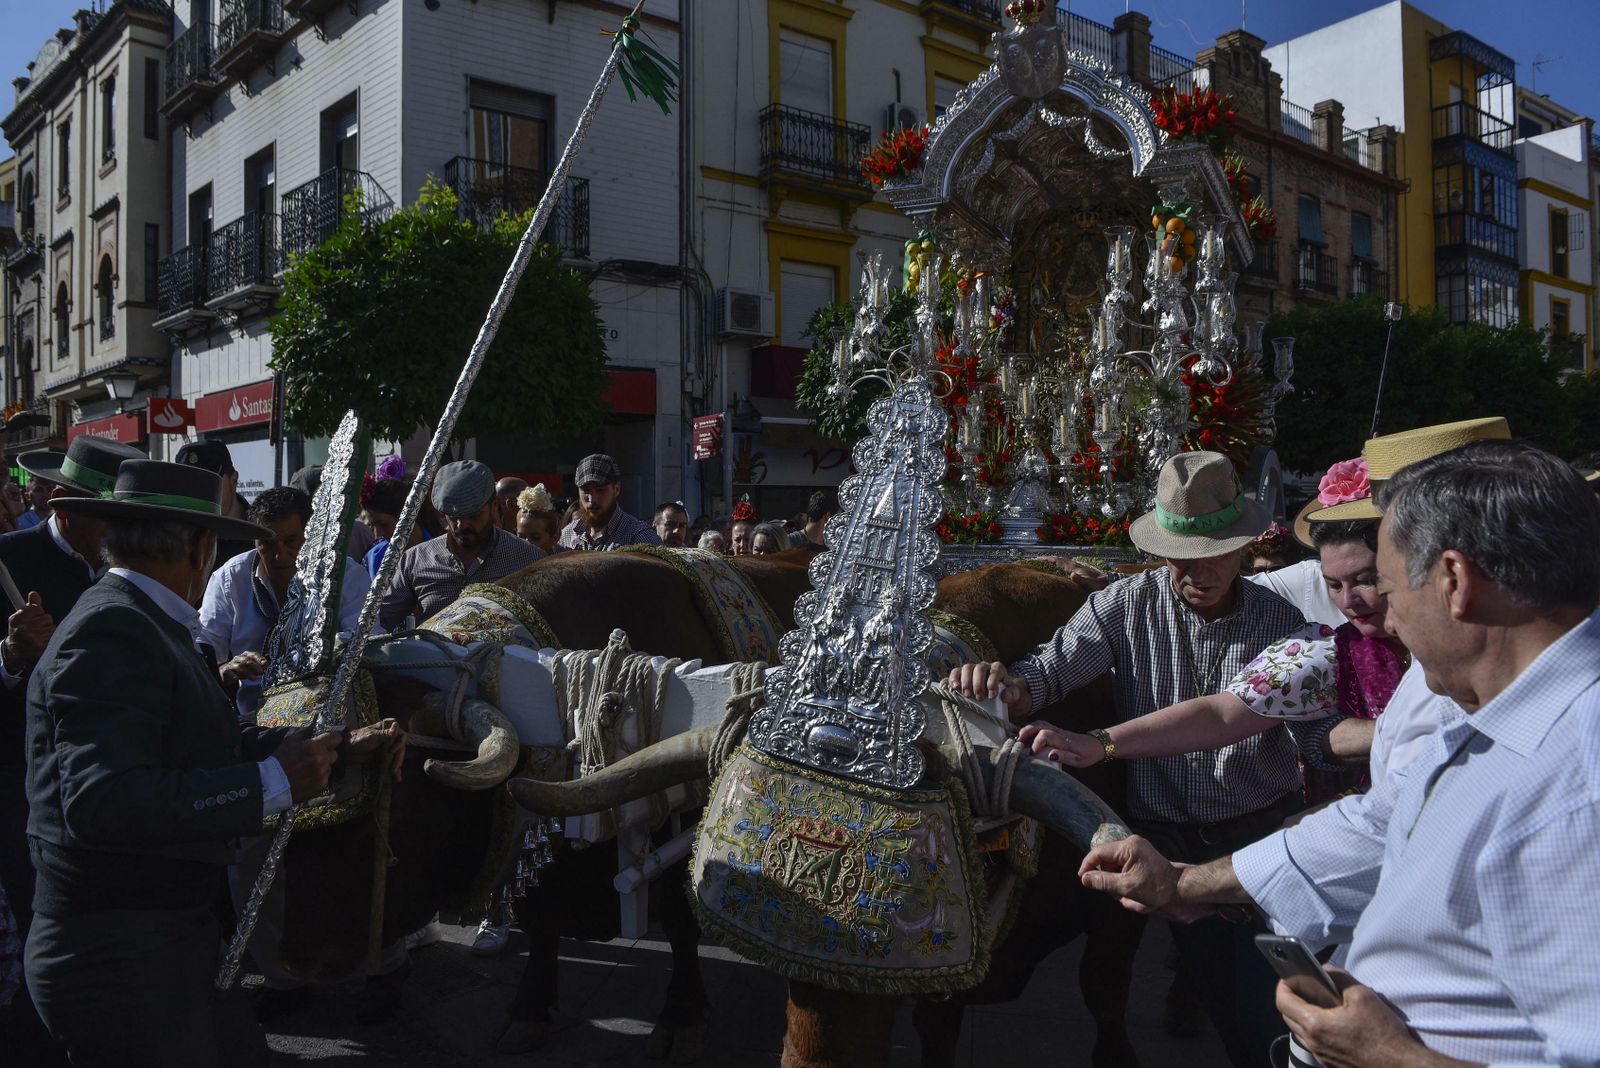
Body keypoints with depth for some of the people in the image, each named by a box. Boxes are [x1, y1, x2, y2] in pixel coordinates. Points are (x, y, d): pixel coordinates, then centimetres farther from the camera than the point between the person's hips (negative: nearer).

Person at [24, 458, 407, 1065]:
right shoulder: (111, 634, -21)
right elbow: (102, 802, -32)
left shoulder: (148, 626, 11)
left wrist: (343, 747, 10)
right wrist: (273, 783, -27)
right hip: (117, 963, -9)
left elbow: (215, 749, 12)